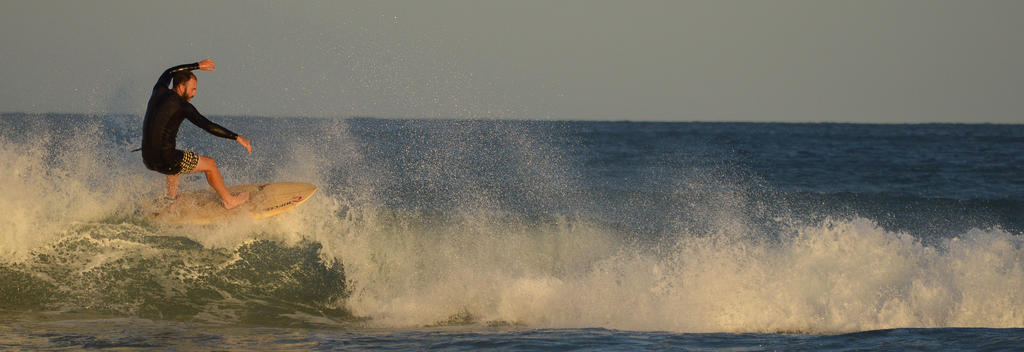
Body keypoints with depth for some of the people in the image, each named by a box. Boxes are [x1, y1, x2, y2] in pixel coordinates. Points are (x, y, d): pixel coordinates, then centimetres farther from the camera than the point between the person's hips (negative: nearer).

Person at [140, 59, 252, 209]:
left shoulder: (159, 92, 7)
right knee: (210, 164, 14)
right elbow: (209, 126, -15)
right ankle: (229, 201, 30)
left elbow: (169, 72, 28)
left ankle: (171, 197, 43)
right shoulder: (182, 105, -12)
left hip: (148, 160, 7)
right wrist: (237, 137, -9)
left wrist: (197, 66, 34)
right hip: (165, 161, -7)